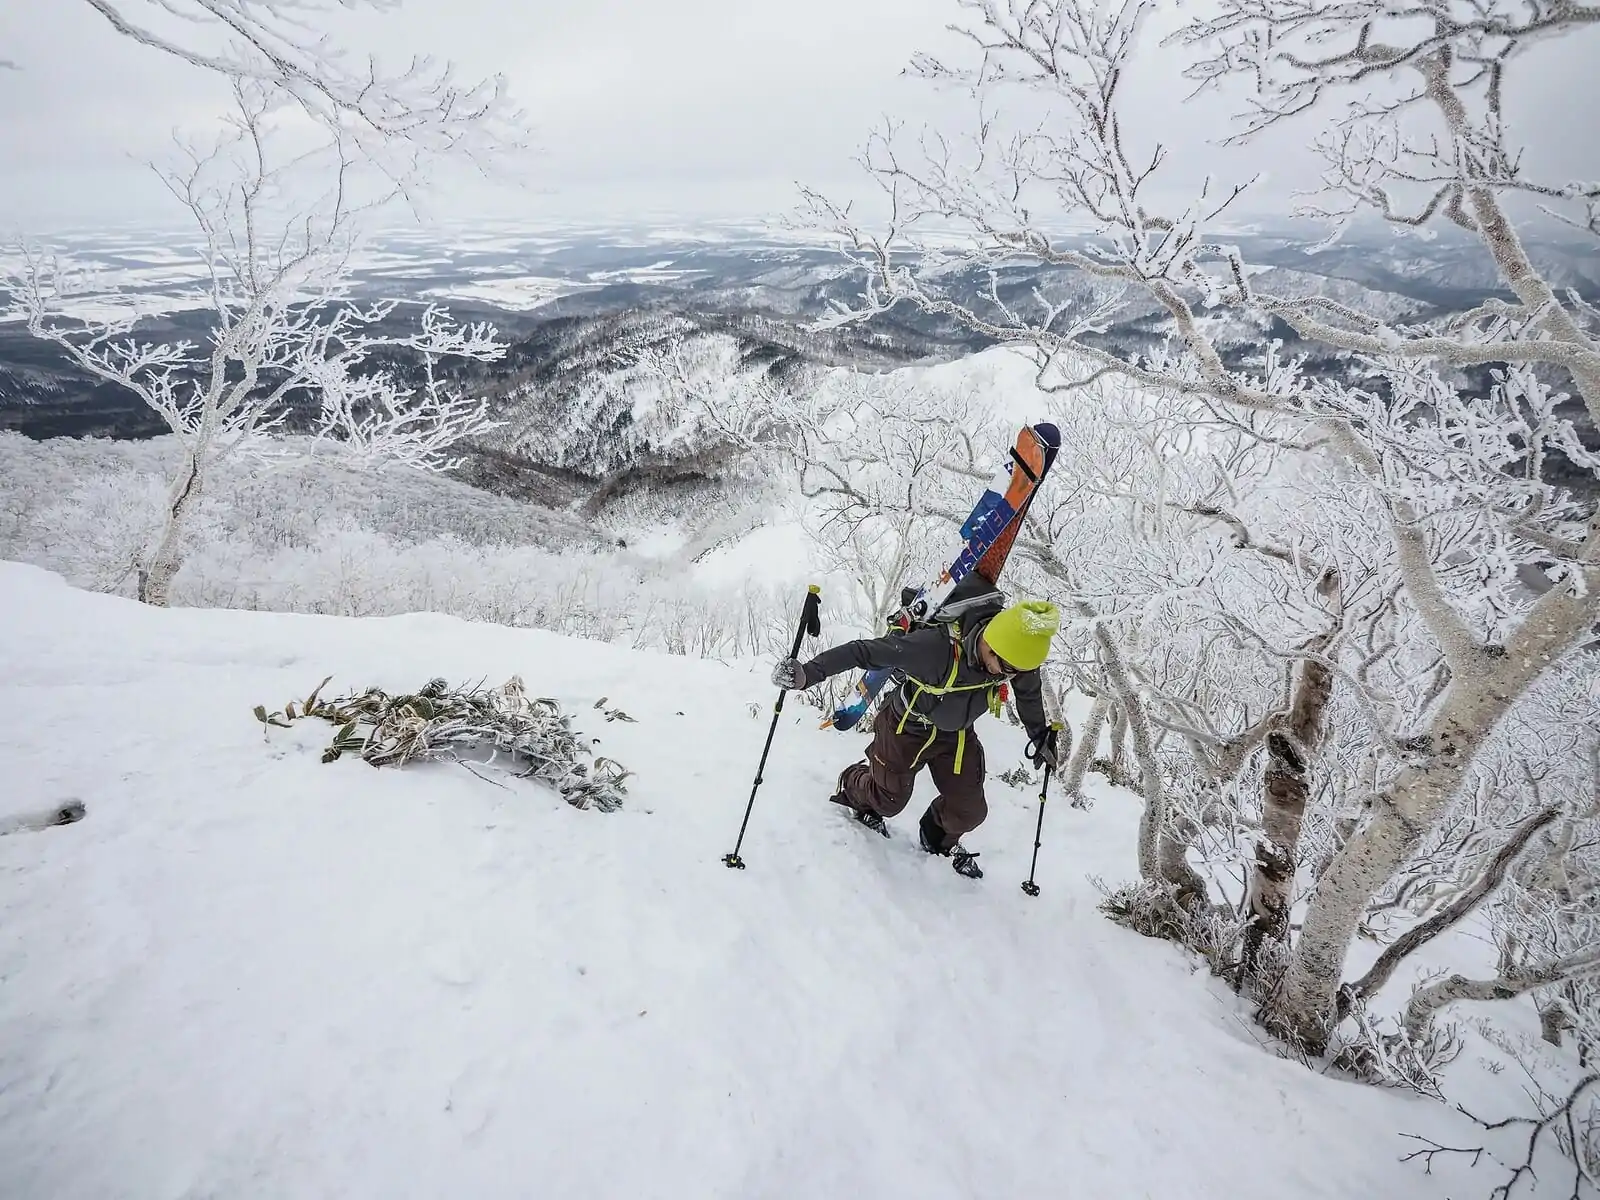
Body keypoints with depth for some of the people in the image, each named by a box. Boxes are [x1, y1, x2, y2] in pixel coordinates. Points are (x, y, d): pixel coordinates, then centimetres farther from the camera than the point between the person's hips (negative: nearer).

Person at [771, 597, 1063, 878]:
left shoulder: (1018, 652, -25)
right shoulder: (933, 645, -42)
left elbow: (1029, 694, -1)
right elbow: (866, 651, -37)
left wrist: (1041, 738, 12)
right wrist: (810, 672, -40)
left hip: (957, 736, 4)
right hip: (906, 728, -4)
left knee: (970, 811, 3)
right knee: (888, 800, 14)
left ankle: (939, 839, 39)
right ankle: (852, 787, 50)